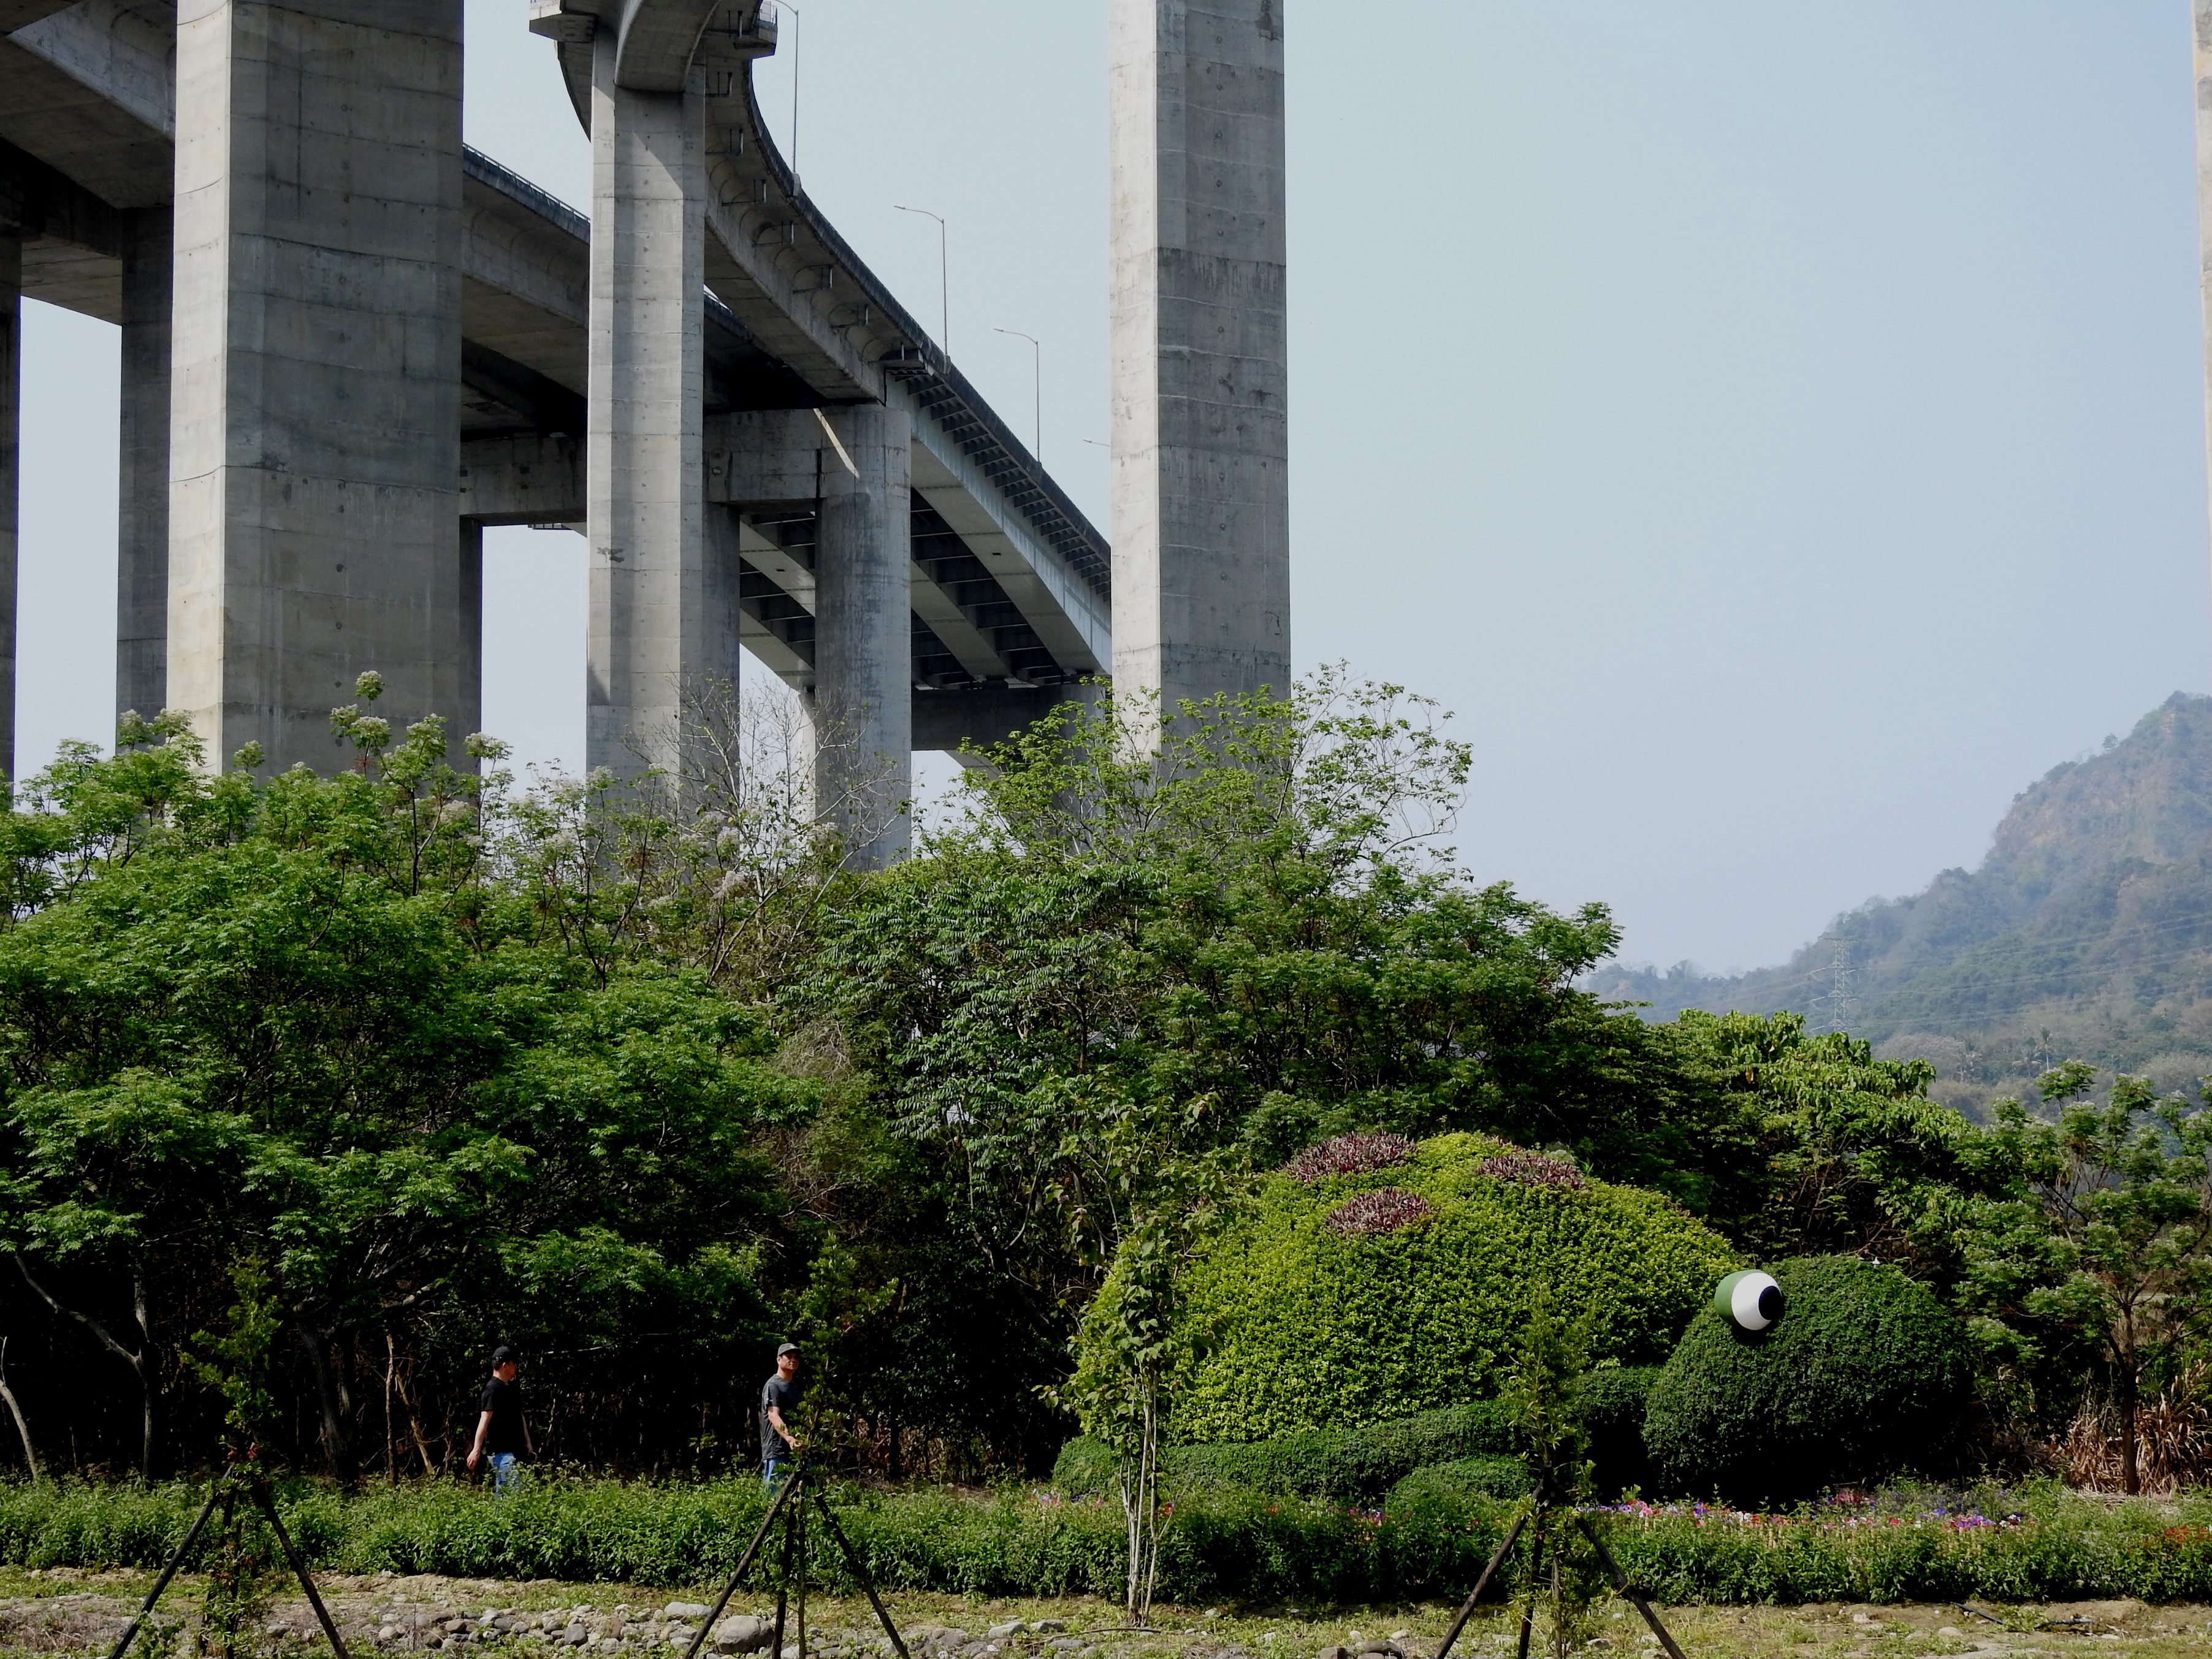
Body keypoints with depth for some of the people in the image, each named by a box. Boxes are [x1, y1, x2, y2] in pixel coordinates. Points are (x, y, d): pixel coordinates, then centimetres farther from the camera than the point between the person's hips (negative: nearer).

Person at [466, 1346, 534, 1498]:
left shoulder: (513, 1388, 17)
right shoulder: (493, 1389, -12)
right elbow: (485, 1420, -20)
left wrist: (528, 1444, 26)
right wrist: (477, 1449, -26)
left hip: (513, 1449, 9)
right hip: (500, 1450, -9)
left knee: (501, 1493, 10)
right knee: (513, 1492, -17)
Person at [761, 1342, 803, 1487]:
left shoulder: (794, 1386, 22)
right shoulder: (773, 1385, -8)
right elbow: (773, 1415, -22)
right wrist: (788, 1438, -37)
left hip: (795, 1452, 9)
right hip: (777, 1452, -9)